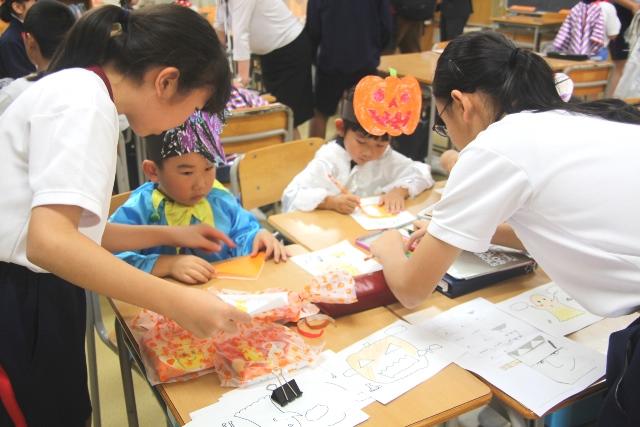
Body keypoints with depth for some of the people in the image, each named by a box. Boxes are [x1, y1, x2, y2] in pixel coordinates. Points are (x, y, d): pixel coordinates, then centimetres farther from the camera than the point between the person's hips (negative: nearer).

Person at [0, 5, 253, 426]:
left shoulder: (80, 91, 11)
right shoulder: (85, 100, -19)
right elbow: (49, 241, -32)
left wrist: (170, 234, 16)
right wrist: (177, 302, -30)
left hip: (35, 300, 9)